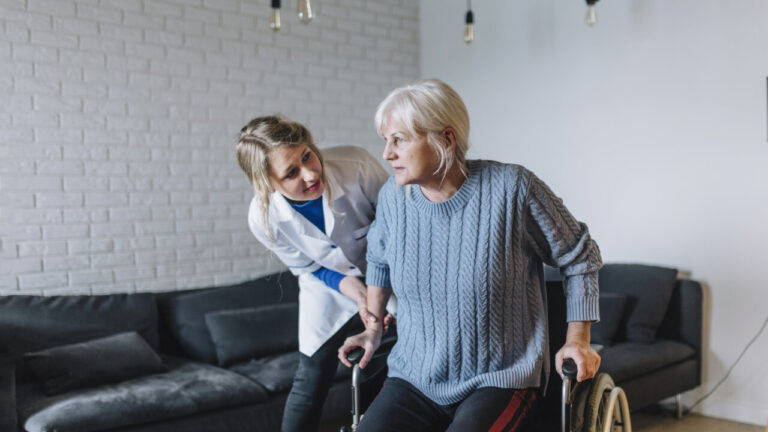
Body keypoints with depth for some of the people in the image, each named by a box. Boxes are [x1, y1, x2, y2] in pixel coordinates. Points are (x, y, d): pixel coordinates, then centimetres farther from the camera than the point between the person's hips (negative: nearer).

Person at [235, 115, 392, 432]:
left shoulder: (356, 166, -34)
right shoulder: (263, 218, -27)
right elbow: (308, 268, -9)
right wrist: (350, 286, -27)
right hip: (328, 289, 0)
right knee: (310, 381, 3)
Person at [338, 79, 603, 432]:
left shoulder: (511, 188, -14)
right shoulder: (393, 196, -2)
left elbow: (580, 259, 0)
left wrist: (577, 340, -2)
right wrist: (373, 327, 17)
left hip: (500, 379, -3)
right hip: (413, 379, 3)